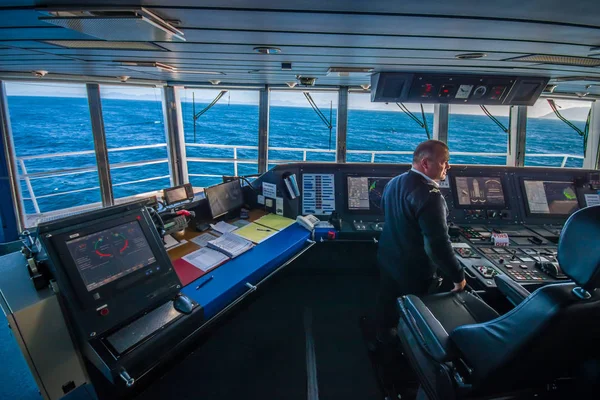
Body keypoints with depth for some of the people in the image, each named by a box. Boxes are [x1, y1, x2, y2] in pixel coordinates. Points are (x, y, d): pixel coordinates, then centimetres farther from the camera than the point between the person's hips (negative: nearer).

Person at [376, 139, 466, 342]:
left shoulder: (393, 183, -1)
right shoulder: (429, 195, -30)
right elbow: (438, 244, -31)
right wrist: (458, 276, -18)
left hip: (388, 261, 8)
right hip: (414, 272, -8)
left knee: (388, 306, 25)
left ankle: (385, 338, 47)